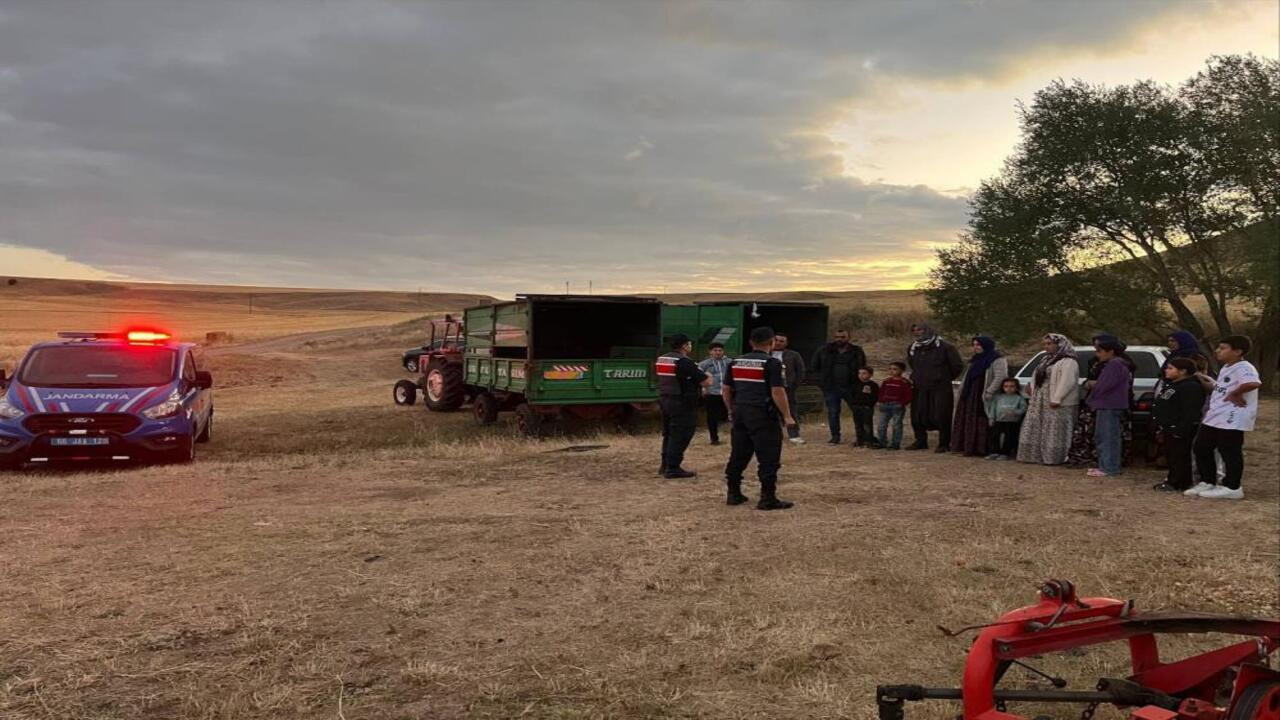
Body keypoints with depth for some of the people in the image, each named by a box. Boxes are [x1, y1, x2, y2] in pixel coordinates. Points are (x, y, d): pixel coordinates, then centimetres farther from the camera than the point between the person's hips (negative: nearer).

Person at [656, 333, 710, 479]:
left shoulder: (662, 359, 9)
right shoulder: (684, 362, -17)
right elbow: (706, 382, -17)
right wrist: (707, 376, 6)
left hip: (664, 400, 9)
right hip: (682, 404, -9)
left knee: (669, 434, 18)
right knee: (680, 436, -3)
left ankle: (665, 466, 24)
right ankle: (673, 469, -2)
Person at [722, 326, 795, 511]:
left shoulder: (735, 362, 9)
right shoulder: (771, 363, -10)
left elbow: (726, 390, 13)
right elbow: (777, 392, -15)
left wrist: (732, 411, 24)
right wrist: (787, 416, -8)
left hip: (740, 414, 7)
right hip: (763, 416, -7)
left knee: (738, 455, 13)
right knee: (768, 458, -1)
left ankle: (733, 494, 20)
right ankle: (768, 498, -2)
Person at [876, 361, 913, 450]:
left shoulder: (905, 382, -4)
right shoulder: (886, 381, 12)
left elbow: (908, 396, -8)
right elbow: (881, 392, 18)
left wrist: (902, 403, -19)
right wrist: (881, 402, 4)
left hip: (898, 406, -5)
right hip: (885, 405, 5)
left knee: (896, 425, 0)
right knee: (881, 425, 6)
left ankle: (895, 444, 6)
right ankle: (882, 442, 16)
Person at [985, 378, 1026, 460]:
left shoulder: (1019, 398, 4)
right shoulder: (998, 397, 12)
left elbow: (1023, 408, -4)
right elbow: (993, 407, 12)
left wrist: (1015, 412, -19)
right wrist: (992, 418, 5)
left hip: (1012, 422, -3)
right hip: (999, 420, 3)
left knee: (1009, 437, -7)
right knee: (995, 435, -1)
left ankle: (1004, 453, -1)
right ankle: (995, 452, 6)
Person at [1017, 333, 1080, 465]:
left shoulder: (1068, 362, -12)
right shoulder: (1048, 360, 18)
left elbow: (1067, 382, -22)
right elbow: (1038, 378, 24)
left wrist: (1056, 399, -26)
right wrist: (1033, 393, 15)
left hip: (1058, 405, -10)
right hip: (1040, 403, 10)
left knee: (1055, 432, -6)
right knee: (1035, 429, 11)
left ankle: (1055, 458, -1)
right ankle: (1035, 455, 17)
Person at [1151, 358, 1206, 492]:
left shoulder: (1191, 387, -15)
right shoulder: (1170, 385, 17)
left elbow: (1191, 412, -23)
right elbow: (1162, 407, 23)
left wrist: (1181, 430, -26)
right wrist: (1160, 428, 21)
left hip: (1179, 429, -10)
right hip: (1169, 428, 11)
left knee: (1179, 456, -5)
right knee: (1171, 454, 13)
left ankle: (1174, 483, -2)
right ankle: (1173, 481, 20)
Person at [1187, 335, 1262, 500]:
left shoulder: (1243, 368, -17)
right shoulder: (1225, 368, 17)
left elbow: (1254, 383, -36)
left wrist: (1234, 394, -25)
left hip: (1232, 420, -11)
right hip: (1213, 418, 11)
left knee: (1230, 453, -1)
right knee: (1200, 448, 15)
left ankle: (1232, 488, 9)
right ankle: (1208, 482, 24)